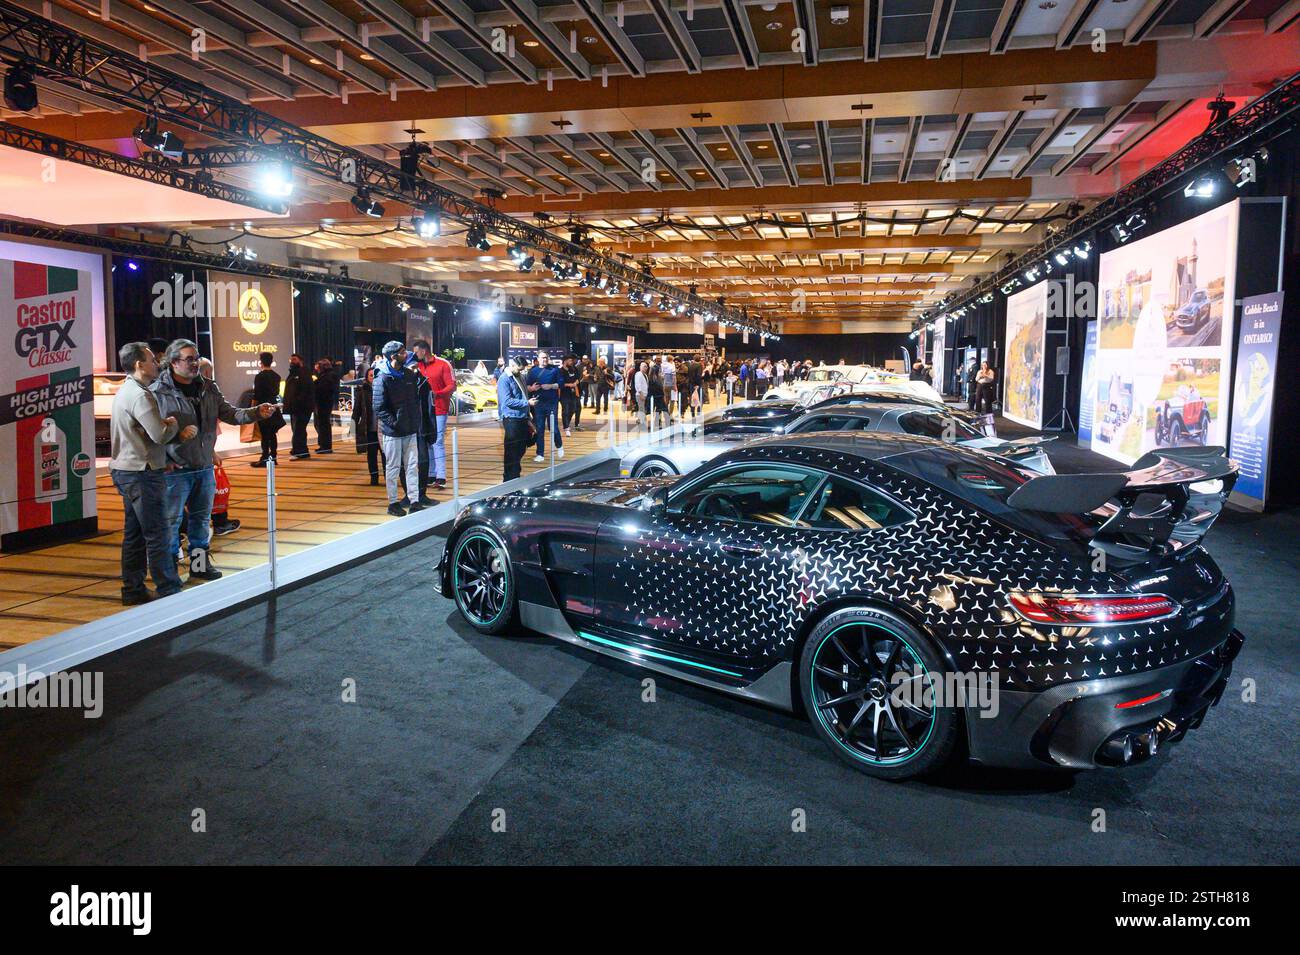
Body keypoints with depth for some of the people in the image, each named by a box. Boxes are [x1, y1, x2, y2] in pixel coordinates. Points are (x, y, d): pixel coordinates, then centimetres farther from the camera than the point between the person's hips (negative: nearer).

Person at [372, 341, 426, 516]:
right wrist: (393, 423, -18)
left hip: (410, 430, 5)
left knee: (412, 466, 7)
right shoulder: (382, 378, -11)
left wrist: (416, 422, 8)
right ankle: (393, 503, 14)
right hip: (392, 432, -5)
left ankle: (415, 502, 12)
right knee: (393, 468, 4)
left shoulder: (410, 374, 7)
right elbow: (378, 407, -13)